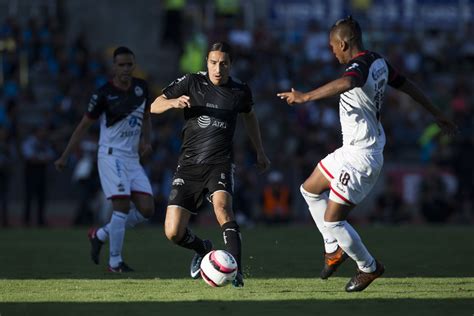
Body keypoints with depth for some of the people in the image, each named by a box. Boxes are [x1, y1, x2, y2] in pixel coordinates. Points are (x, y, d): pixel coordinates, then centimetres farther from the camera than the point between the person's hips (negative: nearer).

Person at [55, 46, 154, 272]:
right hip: (111, 155, -6)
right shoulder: (103, 94, -10)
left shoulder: (141, 87, 6)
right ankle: (115, 262, -8)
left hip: (132, 158, 6)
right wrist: (64, 157, -2)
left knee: (147, 210, -2)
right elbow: (84, 126, -2)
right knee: (122, 206, -17)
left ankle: (100, 235, 16)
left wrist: (145, 140, 2)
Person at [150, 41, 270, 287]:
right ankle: (202, 249, 28)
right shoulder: (191, 82, 1)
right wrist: (174, 102, -19)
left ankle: (236, 272, -36)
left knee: (221, 206, -34)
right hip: (189, 164, 1)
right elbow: (154, 106, 3)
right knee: (173, 233, -7)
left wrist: (260, 152, 34)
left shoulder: (240, 91, 5)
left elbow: (249, 116, 27)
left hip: (219, 163, -1)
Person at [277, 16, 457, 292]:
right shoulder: (379, 63, 4)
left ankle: (369, 267, 13)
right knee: (310, 190, 22)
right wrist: (436, 114, 28)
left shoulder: (359, 67, -25)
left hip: (360, 157, -10)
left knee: (332, 220, -4)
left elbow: (346, 83, -49)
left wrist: (306, 97, -53)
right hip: (351, 151, 10)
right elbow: (407, 85, 16)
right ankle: (334, 249, 26)